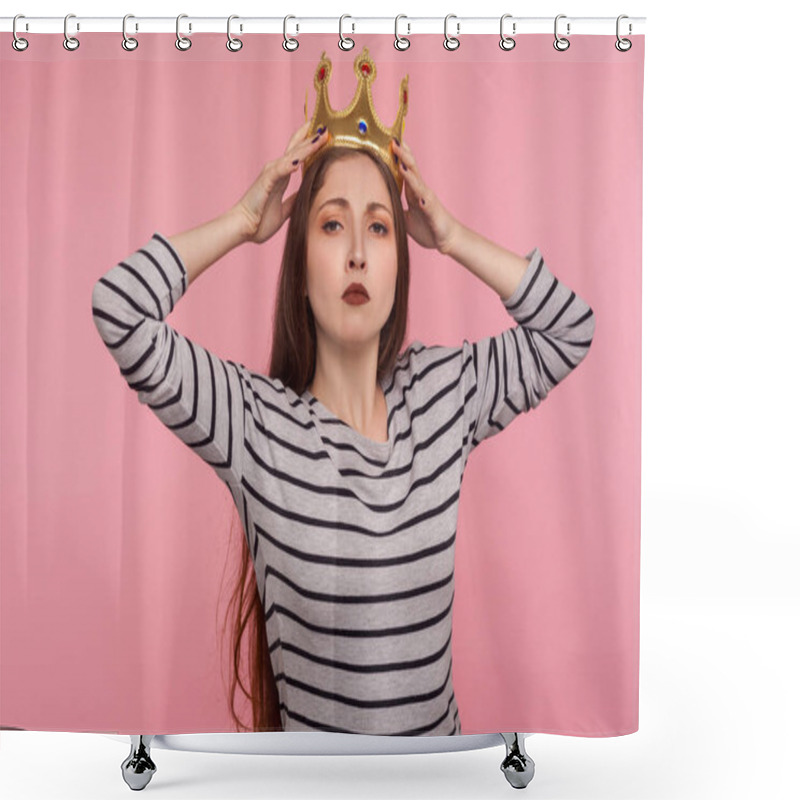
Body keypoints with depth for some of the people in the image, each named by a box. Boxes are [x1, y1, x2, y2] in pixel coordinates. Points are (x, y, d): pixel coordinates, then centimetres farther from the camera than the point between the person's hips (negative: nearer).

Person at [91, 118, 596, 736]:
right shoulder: (254, 419, -12)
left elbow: (572, 326, 5)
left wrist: (452, 238, -1)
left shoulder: (447, 390, -2)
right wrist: (241, 223, -9)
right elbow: (118, 306, -20)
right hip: (305, 727, -1)